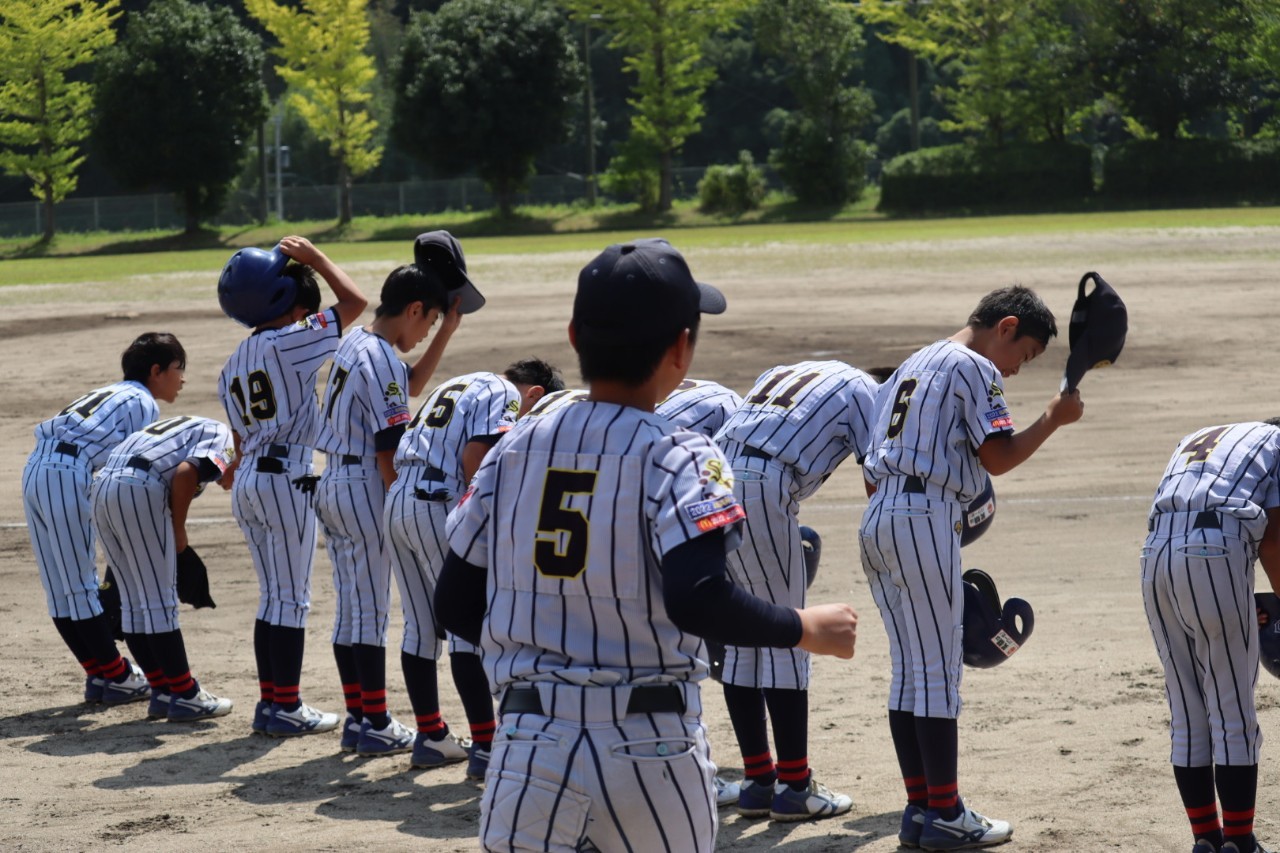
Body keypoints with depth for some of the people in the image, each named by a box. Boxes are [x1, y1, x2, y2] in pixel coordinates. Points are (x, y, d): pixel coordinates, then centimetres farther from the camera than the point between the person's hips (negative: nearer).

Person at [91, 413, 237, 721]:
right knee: (160, 600, -1)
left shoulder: (195, 427, 32)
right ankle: (184, 696, 5)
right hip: (139, 490, -8)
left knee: (133, 602, 13)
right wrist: (179, 529, -2)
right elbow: (184, 473, -13)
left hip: (102, 486, 8)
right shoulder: (223, 438, 7)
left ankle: (162, 693, 20)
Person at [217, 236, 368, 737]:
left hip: (246, 481, 8)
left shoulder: (234, 364, 13)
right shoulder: (290, 343, -12)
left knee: (272, 597, 15)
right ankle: (284, 708, 2)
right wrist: (313, 257, -3)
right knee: (292, 598, -1)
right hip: (286, 476, -8)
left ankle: (270, 700, 19)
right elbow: (354, 302, -11)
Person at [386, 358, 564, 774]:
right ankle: (485, 748, -8)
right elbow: (475, 456, -15)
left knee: (420, 626, 16)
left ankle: (430, 738, 25)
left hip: (395, 501, 9)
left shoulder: (454, 386, 27)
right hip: (439, 506, -9)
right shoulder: (505, 394, 1)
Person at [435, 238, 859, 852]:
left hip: (528, 744, 3)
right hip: (649, 751, -3)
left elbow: (455, 606, 10)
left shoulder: (513, 450, 7)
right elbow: (697, 600, -21)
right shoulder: (677, 458, -8)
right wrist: (808, 629, -6)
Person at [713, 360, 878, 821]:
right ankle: (793, 785, 6)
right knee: (785, 638, 2)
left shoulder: (784, 373, 31)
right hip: (760, 489, -7)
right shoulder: (863, 391, 11)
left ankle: (758, 781, 20)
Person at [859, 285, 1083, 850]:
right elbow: (997, 458, -11)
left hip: (877, 519, 9)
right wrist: (1054, 418, 1)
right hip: (924, 517, -9)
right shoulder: (975, 368, -3)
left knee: (909, 669, 12)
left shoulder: (913, 365, 24)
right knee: (938, 670, -4)